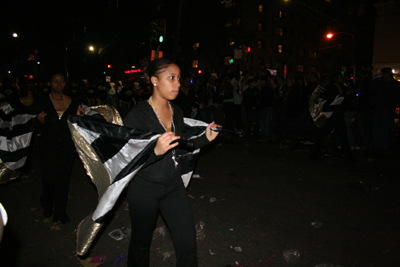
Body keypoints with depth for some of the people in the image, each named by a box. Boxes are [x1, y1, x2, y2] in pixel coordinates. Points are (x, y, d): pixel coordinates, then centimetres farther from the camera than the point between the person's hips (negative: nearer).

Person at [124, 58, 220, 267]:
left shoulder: (177, 112, 3)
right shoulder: (137, 115, -17)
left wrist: (205, 138, 2)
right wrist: (156, 151, -36)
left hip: (173, 186, 5)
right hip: (144, 188, -5)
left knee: (188, 244, 6)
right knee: (141, 244, 16)